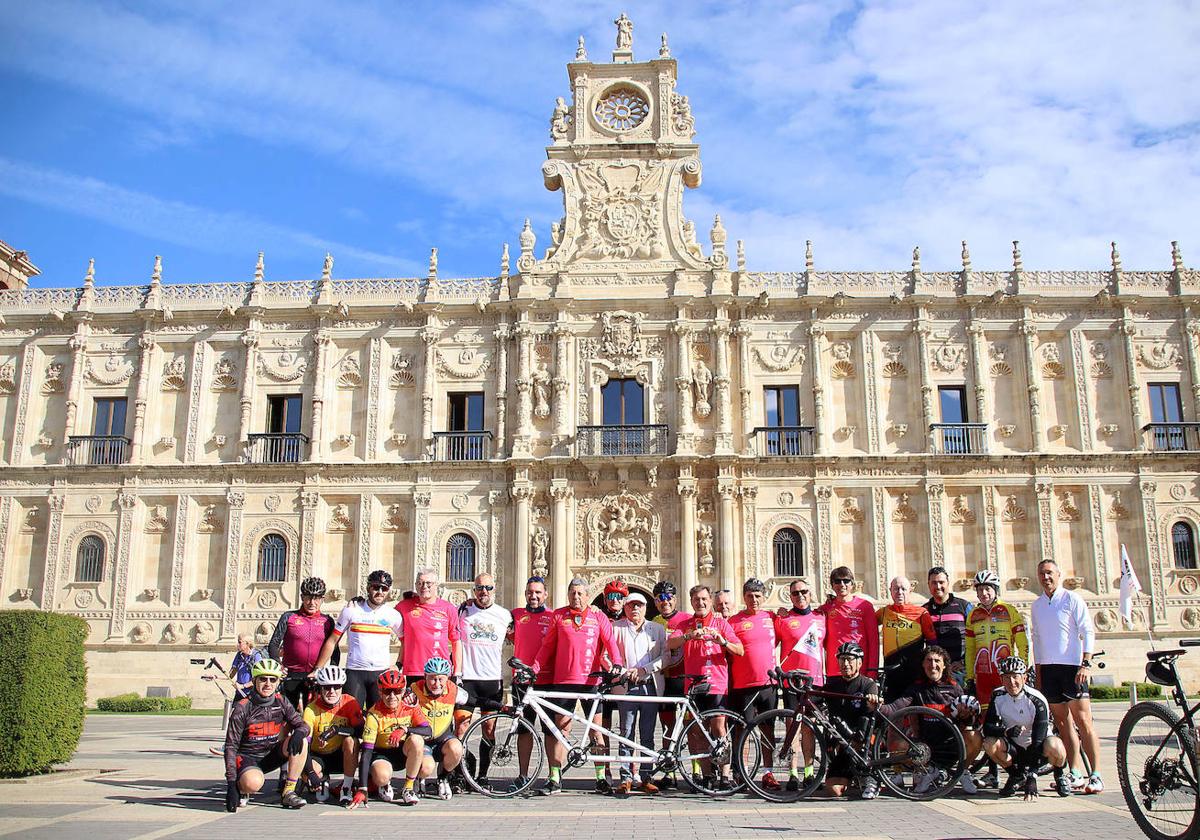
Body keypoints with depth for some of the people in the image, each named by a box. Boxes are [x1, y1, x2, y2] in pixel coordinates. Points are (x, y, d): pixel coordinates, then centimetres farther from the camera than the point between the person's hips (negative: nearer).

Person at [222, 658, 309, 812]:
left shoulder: (281, 702, -2)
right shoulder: (242, 708, -14)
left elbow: (302, 725, -3)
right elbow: (231, 746, -13)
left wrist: (299, 732, -30)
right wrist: (231, 783, -21)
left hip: (271, 755, 4)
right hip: (247, 757, -4)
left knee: (301, 741, -22)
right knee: (254, 783, -38)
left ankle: (288, 793, -15)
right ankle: (241, 787, 0)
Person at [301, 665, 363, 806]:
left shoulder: (349, 703, -12)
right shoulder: (311, 709, -15)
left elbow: (361, 731, -21)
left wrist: (338, 730, -37)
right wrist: (311, 773, -32)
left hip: (342, 756, 0)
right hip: (319, 756, 0)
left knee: (351, 740, -32)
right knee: (305, 767, -32)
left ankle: (347, 787, -18)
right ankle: (324, 781, 5)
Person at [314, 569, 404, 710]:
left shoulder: (393, 615, 3)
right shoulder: (351, 610, 0)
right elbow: (332, 641, 3)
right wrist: (318, 670, 0)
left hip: (381, 673, 1)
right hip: (354, 672, -1)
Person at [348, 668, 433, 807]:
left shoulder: (410, 709, -12)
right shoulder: (374, 715, -20)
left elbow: (428, 730, -24)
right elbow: (366, 752, -25)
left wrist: (404, 729, -43)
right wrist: (362, 790, -31)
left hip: (403, 751, 2)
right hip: (381, 753, -2)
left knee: (416, 740, -31)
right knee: (382, 776, -36)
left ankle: (409, 788, -15)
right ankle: (383, 785, 5)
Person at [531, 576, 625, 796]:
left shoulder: (598, 617, 8)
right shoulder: (559, 616, 9)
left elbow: (610, 642, 1)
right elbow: (547, 646, 11)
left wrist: (617, 663, -15)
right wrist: (534, 668, 0)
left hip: (591, 680, 0)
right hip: (564, 679, 0)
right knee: (561, 728, 0)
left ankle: (601, 777, 12)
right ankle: (555, 780, 4)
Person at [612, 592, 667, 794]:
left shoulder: (658, 629, 11)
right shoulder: (616, 628, 8)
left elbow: (665, 656, 2)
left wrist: (644, 669, -9)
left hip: (651, 687, 2)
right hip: (627, 687, -1)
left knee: (648, 737, 5)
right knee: (627, 735, -2)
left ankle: (645, 778, 11)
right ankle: (626, 779, 2)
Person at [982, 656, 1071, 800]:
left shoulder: (1037, 700, -24)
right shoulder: (998, 696, -12)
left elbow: (1038, 741, -30)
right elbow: (987, 727, -16)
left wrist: (1032, 779, -36)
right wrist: (1006, 731, -39)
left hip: (1036, 749, -3)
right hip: (1015, 747, 3)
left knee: (1054, 746, -36)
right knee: (990, 743, -27)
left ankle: (1059, 776, 0)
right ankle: (1016, 777, 1)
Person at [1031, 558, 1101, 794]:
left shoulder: (1072, 599, -2)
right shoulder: (1036, 606, 14)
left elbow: (1087, 632, -6)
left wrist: (1086, 664, -16)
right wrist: (1038, 674, 15)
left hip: (1072, 666, -5)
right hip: (1048, 668, 5)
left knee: (1083, 720, -9)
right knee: (1062, 722, 6)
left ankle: (1096, 775, -5)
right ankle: (1075, 774, 11)